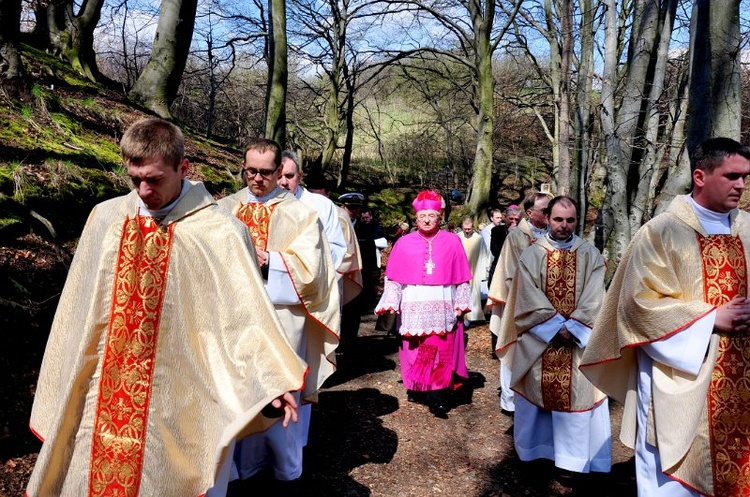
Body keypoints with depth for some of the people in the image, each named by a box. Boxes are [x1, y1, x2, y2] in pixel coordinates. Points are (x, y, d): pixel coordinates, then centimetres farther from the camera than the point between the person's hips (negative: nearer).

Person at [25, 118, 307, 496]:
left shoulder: (221, 233, -14)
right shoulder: (105, 218, -1)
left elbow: (246, 312, -14)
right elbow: (80, 309, 8)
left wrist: (272, 379, -26)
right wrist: (67, 385, 14)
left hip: (179, 402, -3)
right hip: (105, 395, 4)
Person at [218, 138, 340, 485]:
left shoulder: (299, 214, 1)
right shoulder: (225, 208, 10)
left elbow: (309, 267, -8)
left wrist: (267, 260, -17)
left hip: (280, 320, -2)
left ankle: (285, 467, 25)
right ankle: (242, 461, 29)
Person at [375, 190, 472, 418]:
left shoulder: (452, 241, 3)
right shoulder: (404, 243, 3)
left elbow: (461, 276, 5)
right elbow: (394, 277, 3)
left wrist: (461, 303, 3)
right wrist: (390, 302, -1)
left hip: (443, 307, 0)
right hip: (414, 306, 1)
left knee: (442, 350, -3)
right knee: (414, 349, 8)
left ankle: (438, 396, 3)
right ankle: (415, 387, 25)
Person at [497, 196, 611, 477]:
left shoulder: (590, 255, 3)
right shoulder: (531, 255, 0)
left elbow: (593, 301, -4)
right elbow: (529, 299, -8)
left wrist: (572, 328, -14)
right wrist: (557, 327, -14)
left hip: (580, 340, 0)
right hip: (539, 340, 0)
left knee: (579, 394, 4)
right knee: (538, 391, 8)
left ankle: (579, 456, 18)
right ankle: (537, 448, 26)